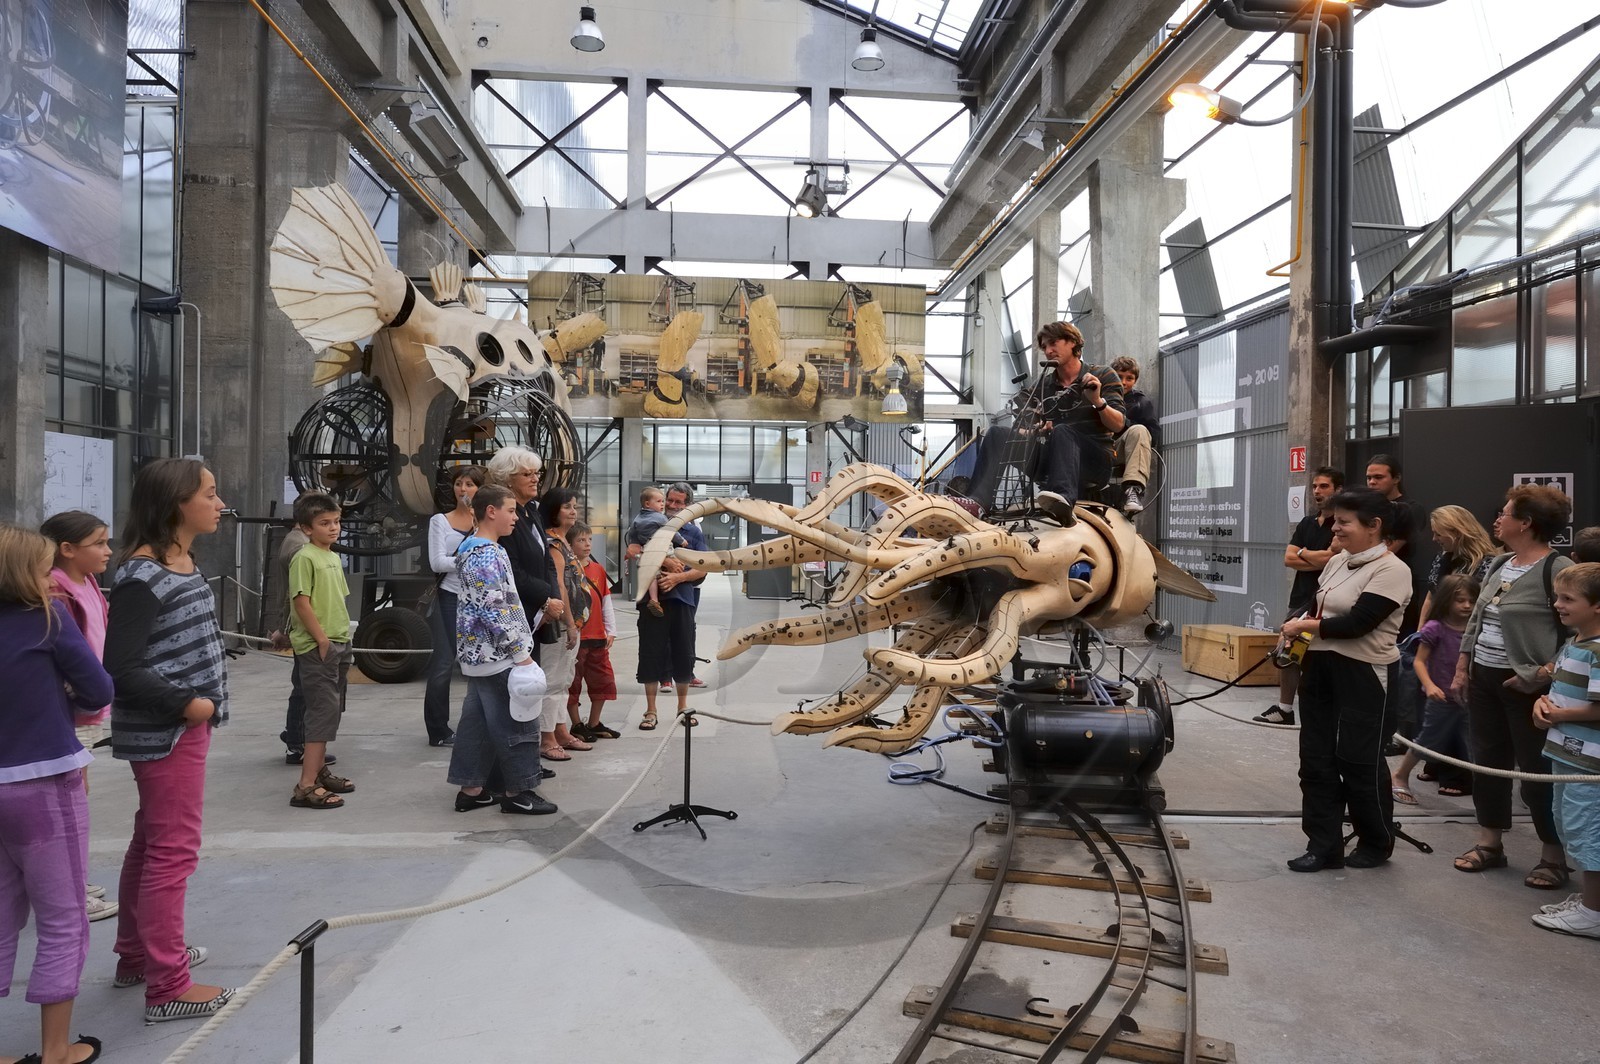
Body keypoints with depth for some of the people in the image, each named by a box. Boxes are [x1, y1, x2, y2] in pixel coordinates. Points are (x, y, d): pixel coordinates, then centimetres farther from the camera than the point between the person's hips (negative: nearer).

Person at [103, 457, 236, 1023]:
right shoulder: (143, 576, -20)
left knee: (151, 843, 20)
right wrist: (185, 704, -20)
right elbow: (120, 667, -23)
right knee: (173, 850, -2)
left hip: (186, 724, 10)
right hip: (164, 731, -10)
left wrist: (204, 704, 11)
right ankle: (168, 987, 10)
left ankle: (136, 956, 37)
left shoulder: (185, 564, 8)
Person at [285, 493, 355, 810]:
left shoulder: (334, 557, 14)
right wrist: (322, 640, -18)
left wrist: (344, 645, 16)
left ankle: (318, 770, 27)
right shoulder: (305, 557, -12)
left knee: (332, 710, 15)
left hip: (339, 644, 9)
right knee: (323, 711, -10)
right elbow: (302, 602, -18)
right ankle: (306, 787, -8)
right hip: (317, 648, -9)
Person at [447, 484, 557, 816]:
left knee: (477, 722, 13)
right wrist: (521, 654, -19)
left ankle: (471, 788, 20)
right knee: (518, 723, 0)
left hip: (479, 653, 10)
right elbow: (494, 612, -24)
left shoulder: (475, 550, 13)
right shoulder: (487, 556, -19)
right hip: (497, 655, -10)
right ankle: (518, 792, 9)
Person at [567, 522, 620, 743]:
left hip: (598, 636, 7)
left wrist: (611, 631, 10)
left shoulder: (598, 569, 10)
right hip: (576, 637, -7)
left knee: (603, 681, 13)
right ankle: (577, 725, 17)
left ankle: (594, 723, 26)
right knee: (573, 682, 4)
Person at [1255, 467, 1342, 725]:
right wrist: (1320, 560, -9)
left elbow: (1331, 557, -19)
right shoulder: (1306, 523, 15)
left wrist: (1303, 553, -1)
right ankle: (1285, 708, 19)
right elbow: (1288, 558, 6)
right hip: (1300, 598, 7)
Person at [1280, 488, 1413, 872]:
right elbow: (1314, 606, 16)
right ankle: (1324, 845, 18)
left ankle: (1376, 844, 26)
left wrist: (1305, 626, -11)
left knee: (1360, 761, 5)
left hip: (1362, 675, -8)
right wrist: (1295, 626, -5)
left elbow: (1356, 623, -21)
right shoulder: (1337, 562, 10)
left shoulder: (1392, 570, -14)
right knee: (1316, 758, 9)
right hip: (1320, 667, 8)